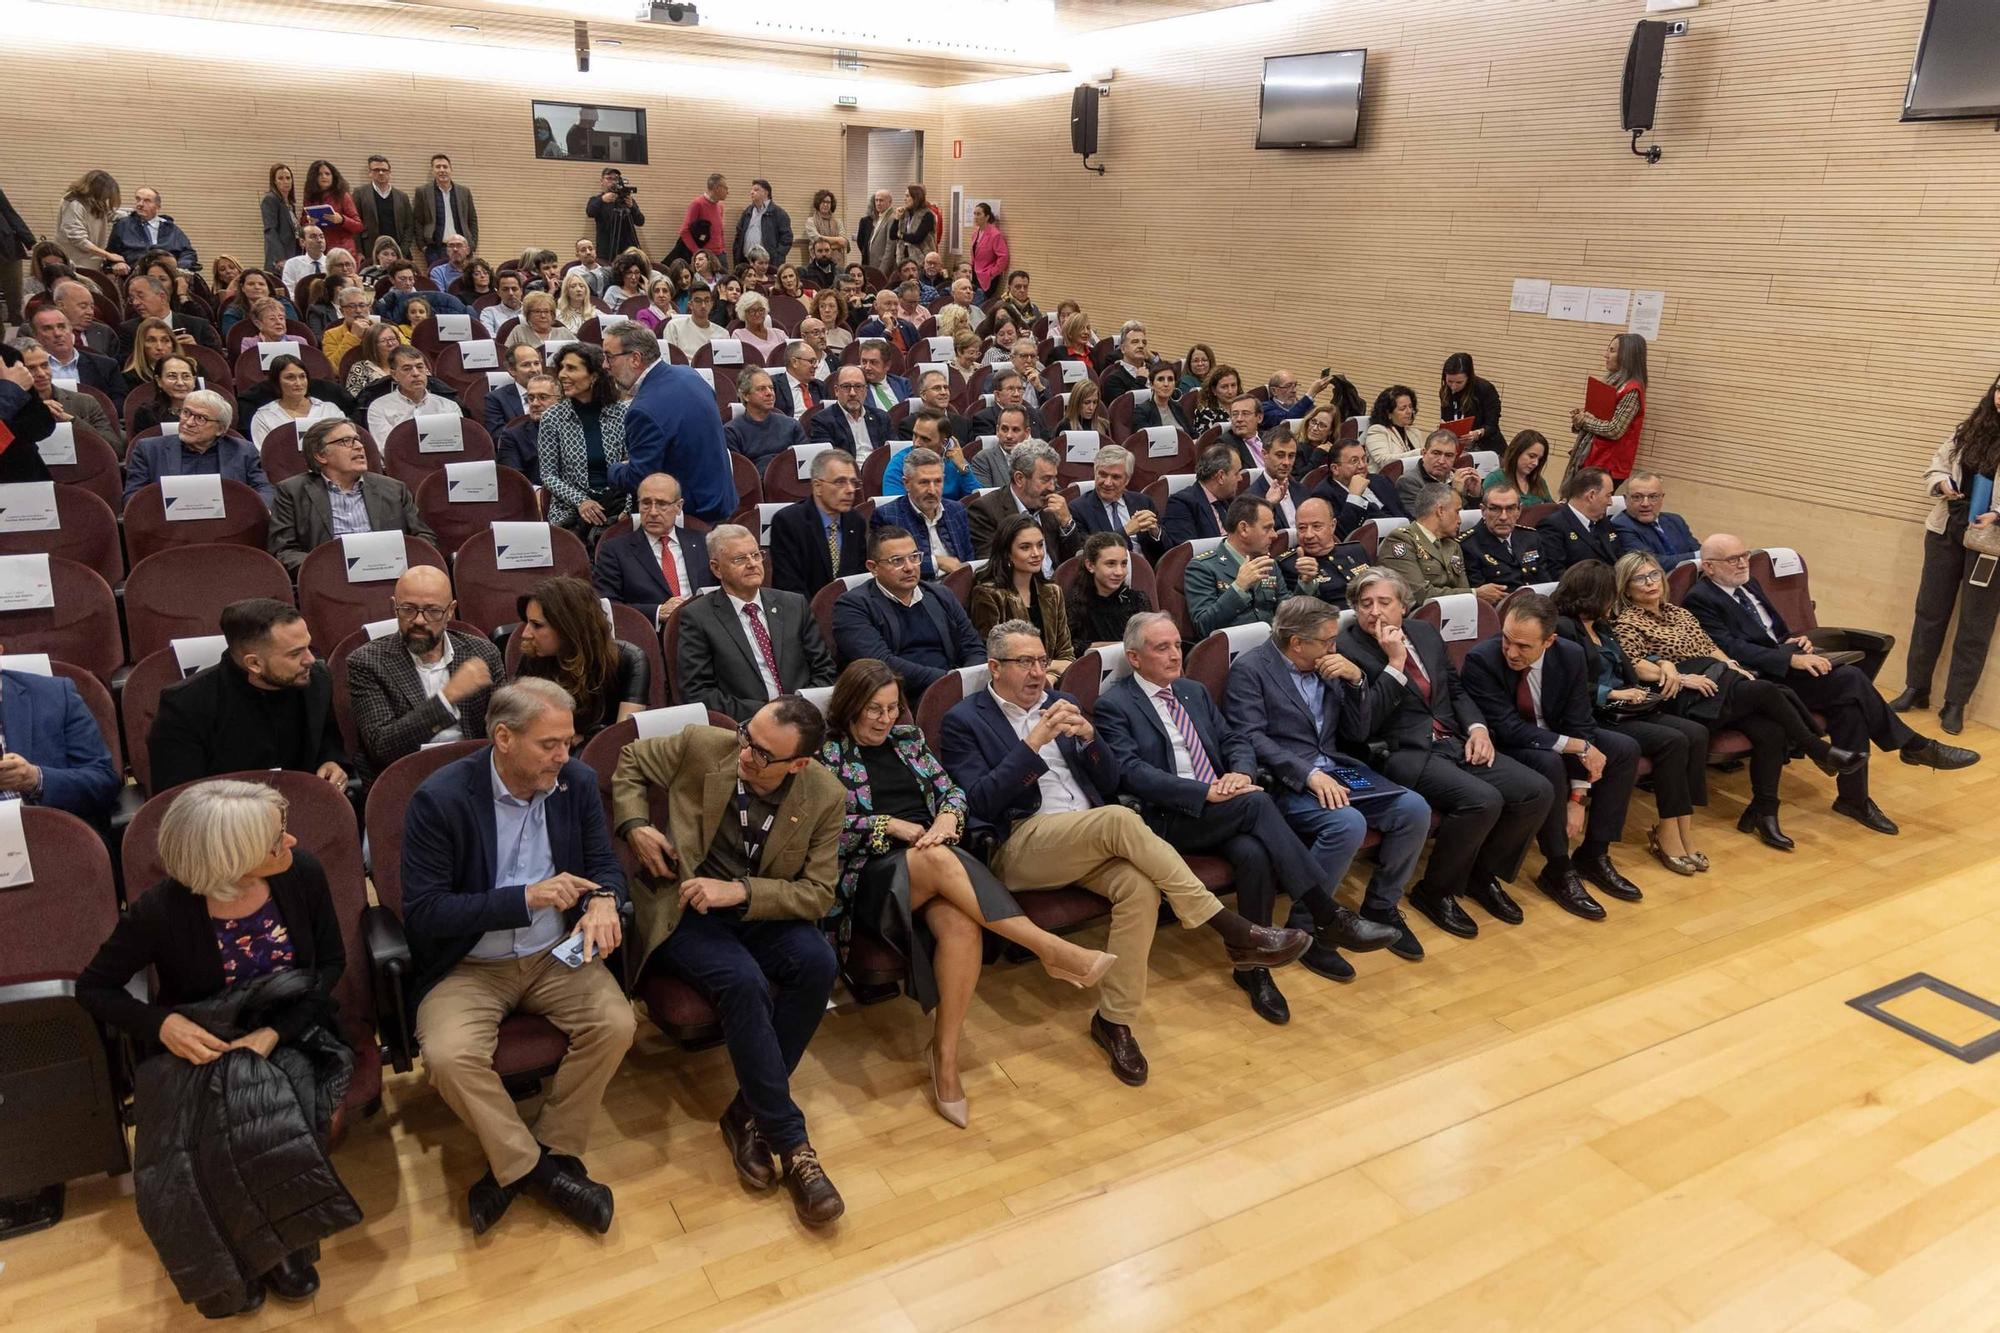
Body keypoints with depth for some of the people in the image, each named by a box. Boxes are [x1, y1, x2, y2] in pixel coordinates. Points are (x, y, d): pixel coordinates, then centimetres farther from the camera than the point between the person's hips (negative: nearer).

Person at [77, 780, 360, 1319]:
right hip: (199, 1049, 0)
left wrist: (275, 1032, -18)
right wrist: (163, 1023, -23)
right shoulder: (163, 911, -20)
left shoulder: (301, 873, -15)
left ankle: (282, 1244, 4)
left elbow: (331, 962, -4)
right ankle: (232, 1261, 6)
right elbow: (94, 988, -4)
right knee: (198, 1148, -26)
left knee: (281, 1127, -28)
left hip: (288, 1033, 1)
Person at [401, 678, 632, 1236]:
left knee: (616, 1023, -21)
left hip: (555, 955, 3)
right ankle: (541, 1169, -5)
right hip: (467, 966, -3)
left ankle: (522, 1165, -1)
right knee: (450, 1055, -29)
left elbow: (604, 864, 6)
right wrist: (527, 898, -25)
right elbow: (422, 912, -17)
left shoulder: (577, 781, -4)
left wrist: (603, 901, -19)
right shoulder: (440, 798, -16)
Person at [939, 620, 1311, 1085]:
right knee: (1118, 819, -33)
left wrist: (1088, 735, -5)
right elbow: (981, 801, -9)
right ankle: (1236, 933, -28)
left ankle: (1114, 1019, -13)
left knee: (1139, 886, -28)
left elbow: (1109, 782, 16)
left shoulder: (1060, 704, 20)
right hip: (1019, 846, -5)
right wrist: (1034, 742, -16)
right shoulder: (965, 720, 4)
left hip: (1091, 839, 6)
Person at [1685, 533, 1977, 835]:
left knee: (1849, 701, -20)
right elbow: (1733, 649, -20)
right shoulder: (1701, 599, -9)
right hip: (1761, 680, -8)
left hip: (1786, 660, 8)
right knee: (1850, 679, -23)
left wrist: (1794, 641, 3)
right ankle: (1915, 746, -6)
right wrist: (1791, 658, -25)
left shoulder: (1749, 585, 19)